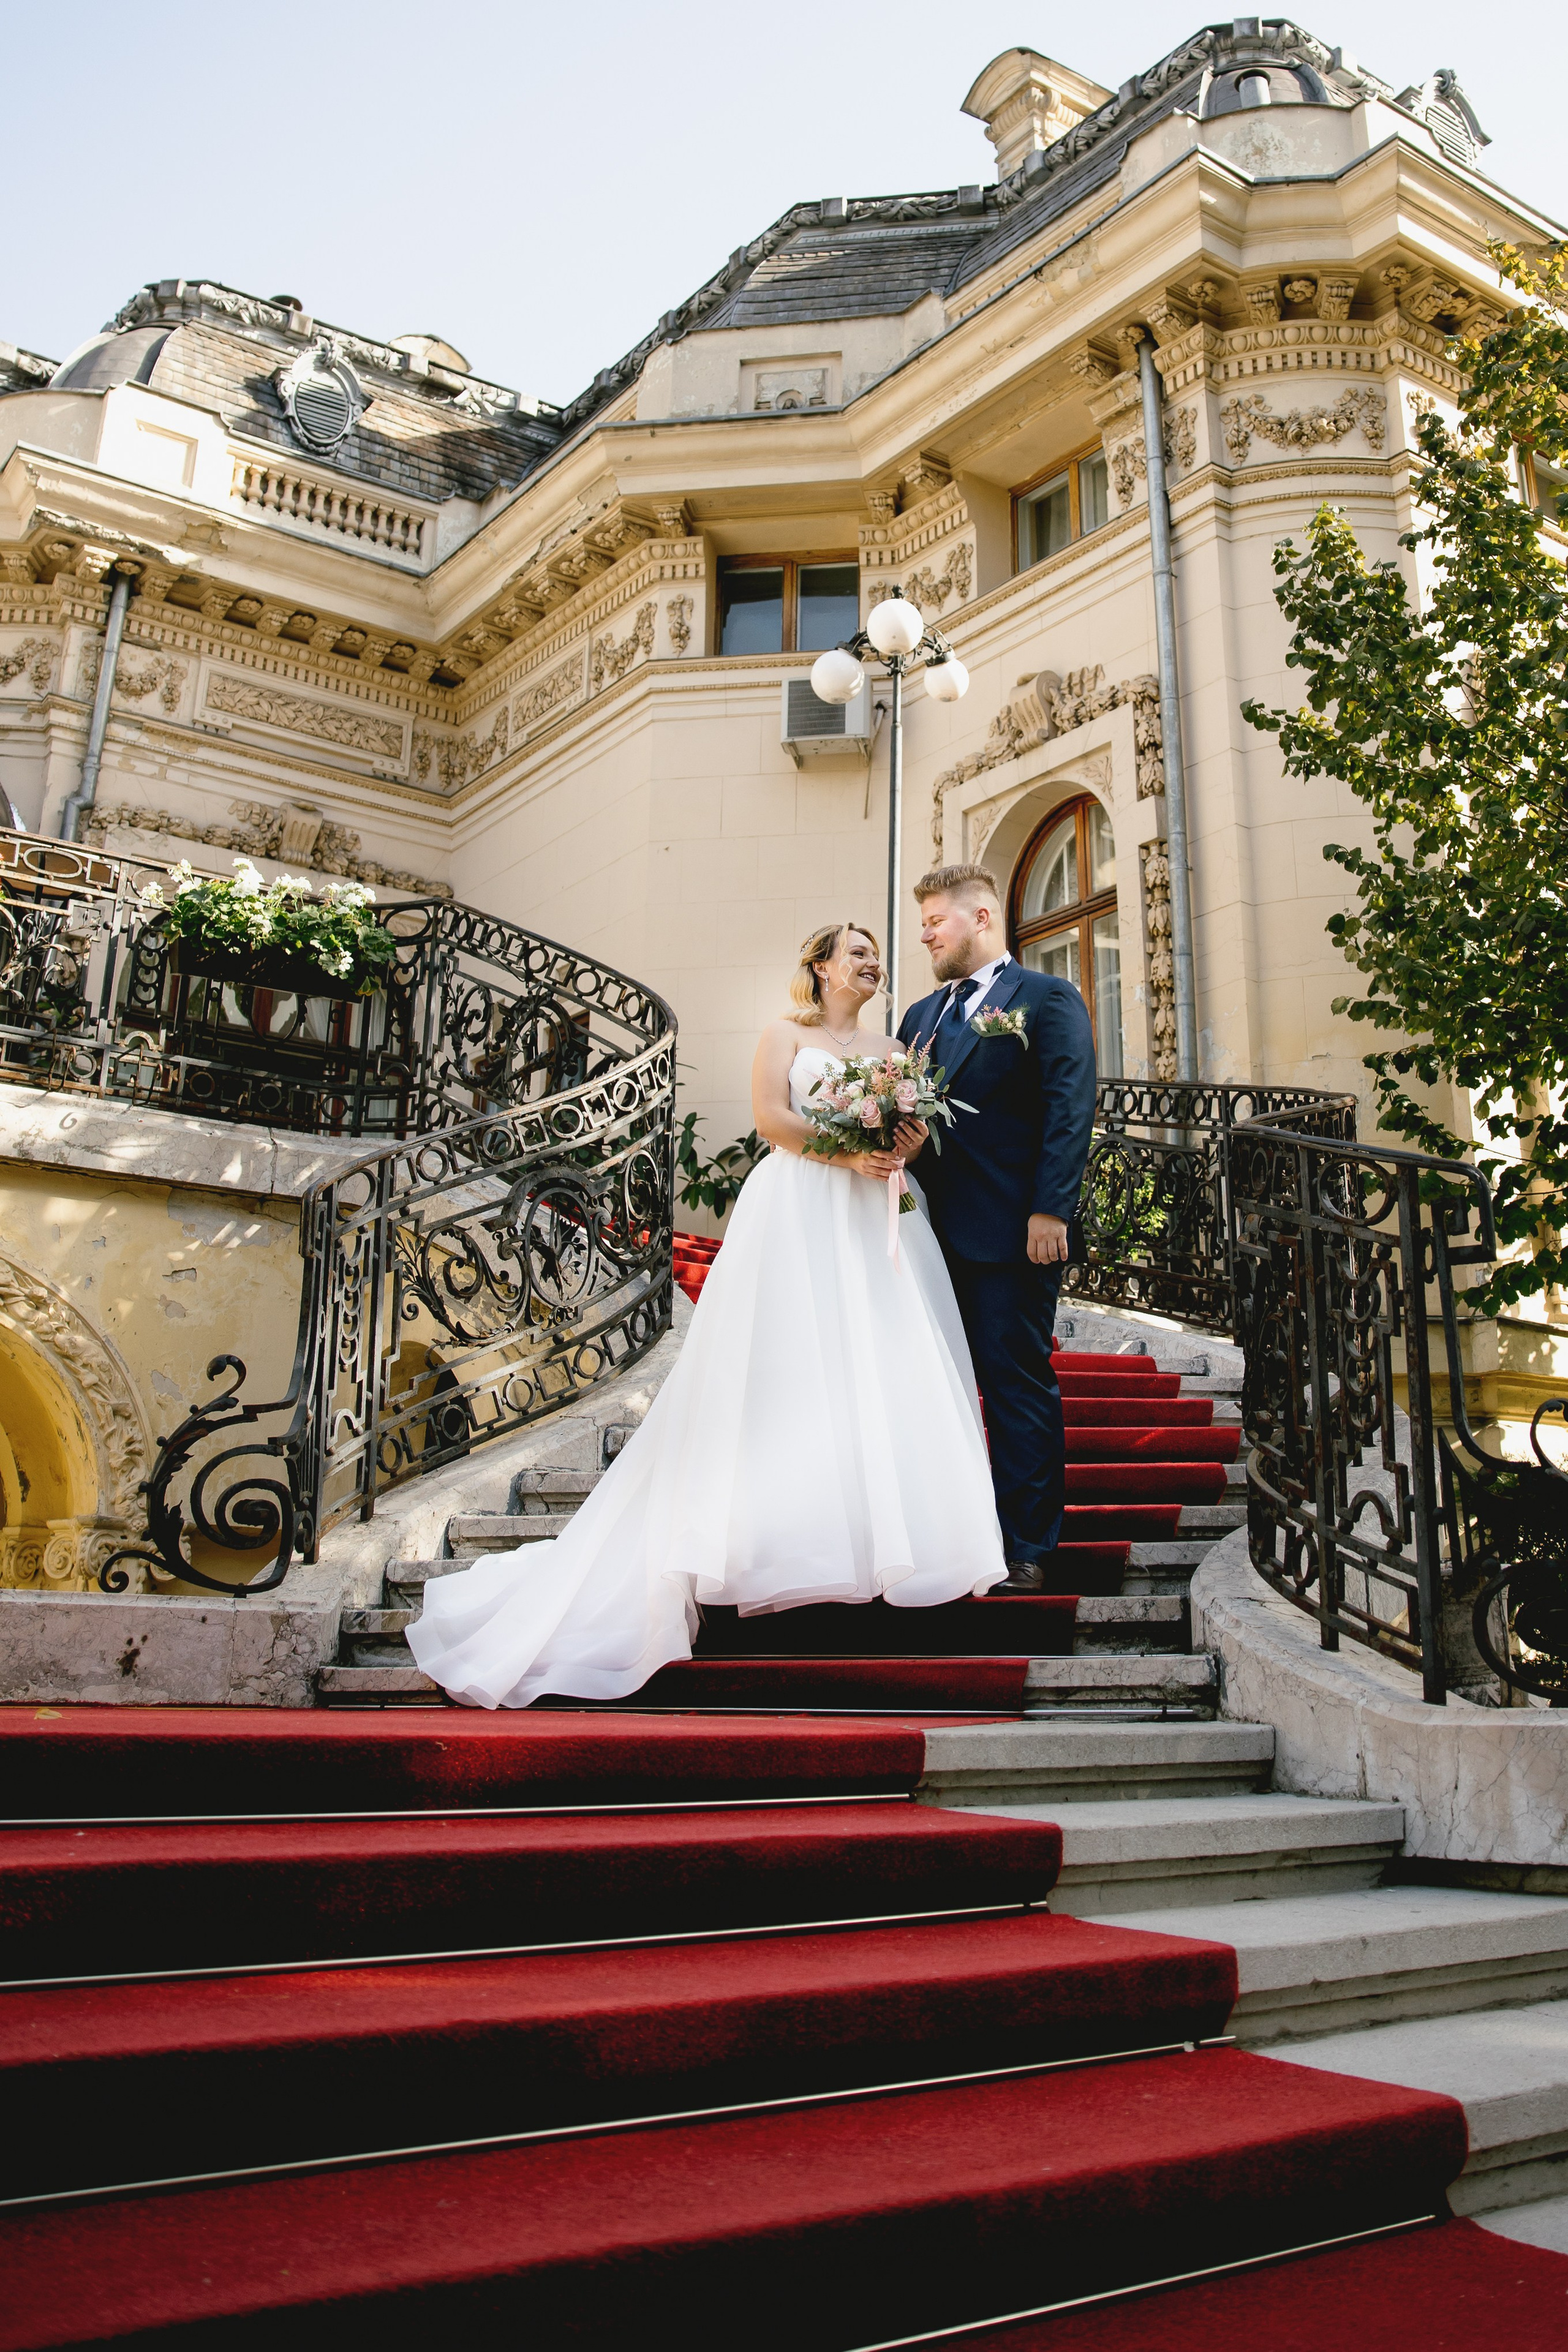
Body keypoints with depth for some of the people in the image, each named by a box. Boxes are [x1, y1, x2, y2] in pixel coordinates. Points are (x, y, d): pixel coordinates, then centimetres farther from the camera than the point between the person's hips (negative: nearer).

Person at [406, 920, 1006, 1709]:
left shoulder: (891, 1049, 21)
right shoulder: (785, 1034, 9)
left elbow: (918, 1127, 14)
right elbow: (771, 1117, -5)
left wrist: (905, 1141, -10)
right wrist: (846, 1151, -16)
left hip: (876, 1224, 5)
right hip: (799, 1217, -4)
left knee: (885, 1368, -4)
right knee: (791, 1370, -9)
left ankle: (882, 1537, -1)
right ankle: (789, 1541, -8)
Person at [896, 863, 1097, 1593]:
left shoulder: (1048, 999, 0)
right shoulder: (921, 1014, 20)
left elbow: (1069, 1110, -9)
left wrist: (1050, 1211, -17)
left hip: (1011, 1233, -6)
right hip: (937, 1232, 7)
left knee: (1019, 1386, -2)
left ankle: (1027, 1549, 6)